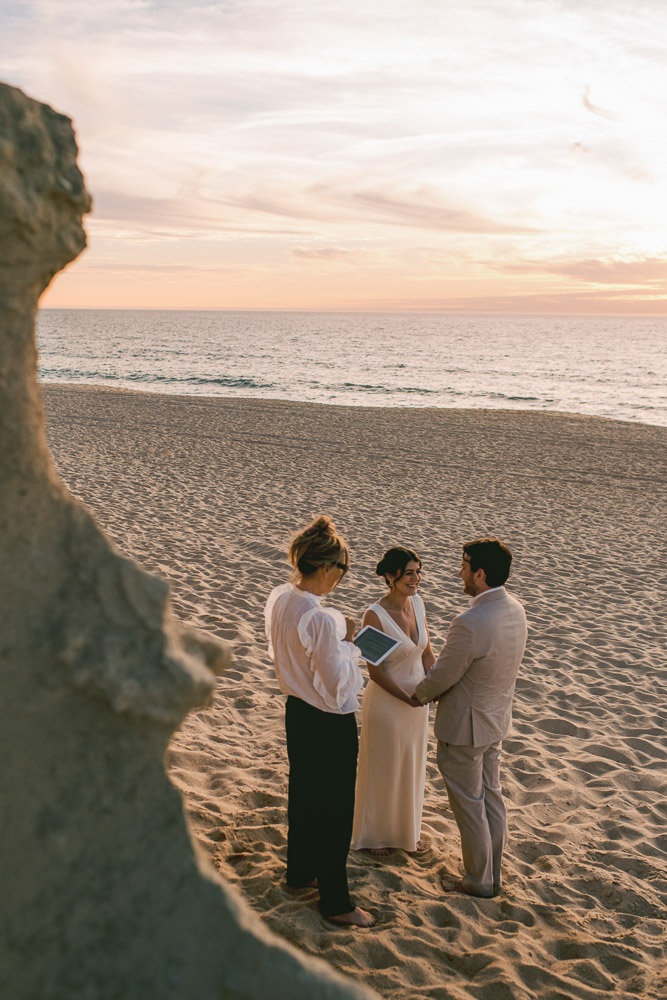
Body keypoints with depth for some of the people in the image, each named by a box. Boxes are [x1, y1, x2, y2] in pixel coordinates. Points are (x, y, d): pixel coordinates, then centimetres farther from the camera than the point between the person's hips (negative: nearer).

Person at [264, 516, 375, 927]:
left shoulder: (278, 599, -4)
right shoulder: (321, 619, -31)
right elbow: (337, 687, -25)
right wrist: (348, 642, -14)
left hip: (297, 711, 9)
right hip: (330, 724, -9)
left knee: (303, 794, 26)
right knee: (335, 809, 9)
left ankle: (300, 872, 45)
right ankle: (336, 902, 25)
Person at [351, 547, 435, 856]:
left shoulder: (417, 602, -4)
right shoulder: (375, 615, -23)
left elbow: (426, 652, 5)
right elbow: (375, 671, -19)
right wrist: (408, 699, -21)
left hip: (416, 699, 6)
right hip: (386, 701, -6)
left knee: (411, 766, 21)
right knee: (381, 769, 13)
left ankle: (406, 828, 43)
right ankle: (373, 834, 35)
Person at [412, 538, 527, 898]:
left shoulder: (469, 623, -33)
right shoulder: (514, 609, -5)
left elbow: (441, 677, -21)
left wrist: (419, 694, 1)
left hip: (464, 727, -8)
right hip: (495, 721, 8)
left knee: (469, 805, 11)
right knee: (491, 796, 22)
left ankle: (479, 880, 28)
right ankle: (492, 873, 38)